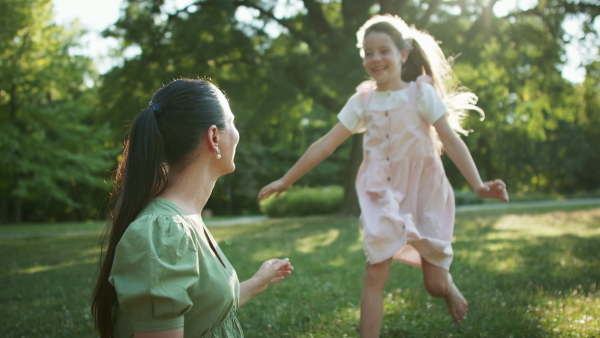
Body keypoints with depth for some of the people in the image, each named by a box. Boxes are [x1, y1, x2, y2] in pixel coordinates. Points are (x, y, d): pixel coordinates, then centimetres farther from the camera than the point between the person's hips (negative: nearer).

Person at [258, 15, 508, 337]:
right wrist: (286, 180, 2)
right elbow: (325, 144, 2)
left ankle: (450, 288, 41)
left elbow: (451, 141, -14)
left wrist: (478, 184, -28)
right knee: (375, 273, -10)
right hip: (382, 194, 2)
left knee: (435, 284, 3)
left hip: (424, 190, -1)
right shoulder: (362, 101, 0)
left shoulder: (421, 93, -7)